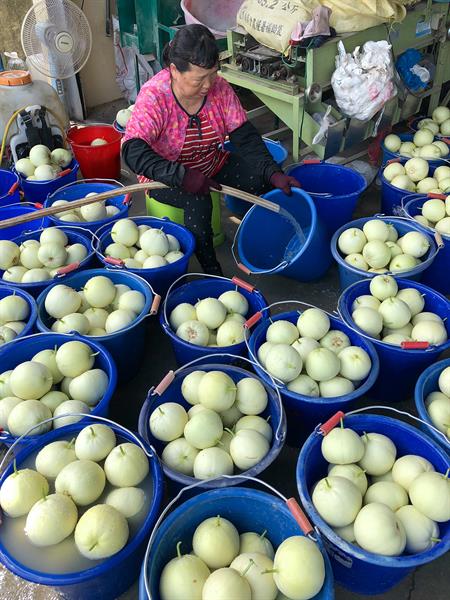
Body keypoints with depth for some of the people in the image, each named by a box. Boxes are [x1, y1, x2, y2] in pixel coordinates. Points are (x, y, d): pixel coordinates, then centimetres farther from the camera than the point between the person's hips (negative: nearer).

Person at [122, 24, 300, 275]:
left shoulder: (220, 88, -11)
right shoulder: (154, 96, -24)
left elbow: (245, 137, -12)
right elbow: (134, 152, -33)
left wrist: (273, 173, -28)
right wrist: (182, 176, -45)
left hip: (212, 166, 5)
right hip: (166, 175, -4)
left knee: (265, 181, -17)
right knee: (198, 200, -36)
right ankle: (212, 272, -19)